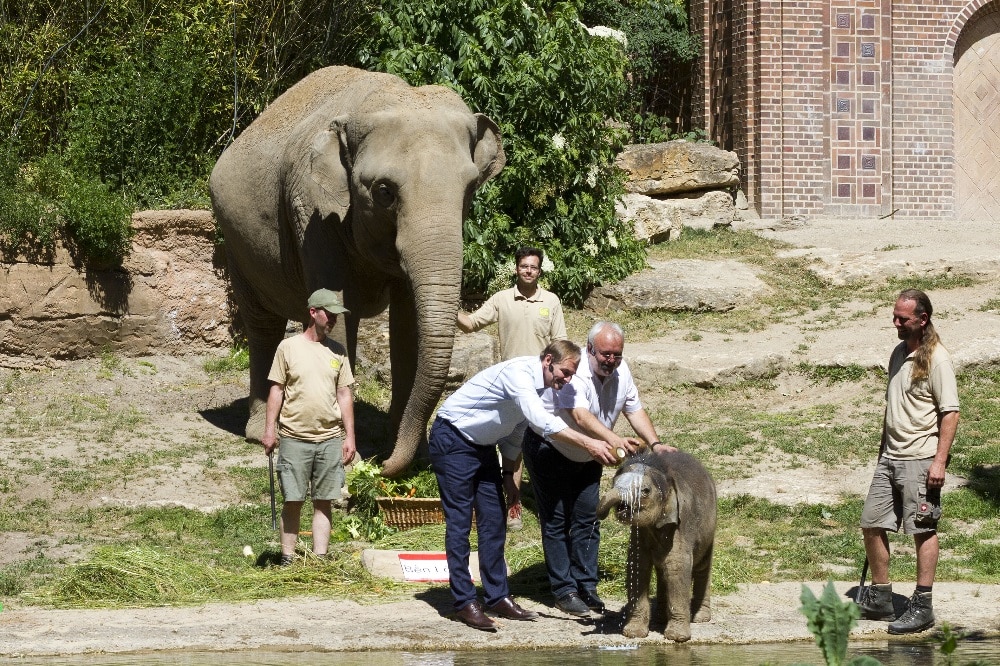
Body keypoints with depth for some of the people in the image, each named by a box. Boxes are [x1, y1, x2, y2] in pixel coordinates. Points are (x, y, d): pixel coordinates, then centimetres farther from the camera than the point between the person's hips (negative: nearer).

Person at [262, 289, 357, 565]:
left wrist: (350, 436, 6)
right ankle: (287, 559, 7)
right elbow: (276, 389, 2)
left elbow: (345, 394, 11)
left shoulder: (337, 351, 9)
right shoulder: (288, 347, 0)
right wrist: (270, 428, -5)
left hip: (330, 438, 3)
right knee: (293, 500, 0)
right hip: (294, 437, -3)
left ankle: (320, 560, 6)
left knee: (323, 501, 4)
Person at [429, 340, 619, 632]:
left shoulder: (542, 385, 2)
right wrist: (589, 443, -43)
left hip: (482, 445, 9)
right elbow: (542, 422, -39)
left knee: (494, 520, 6)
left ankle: (498, 596, 11)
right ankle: (464, 602, -5)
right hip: (453, 441, -9)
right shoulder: (519, 373, -27)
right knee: (459, 522, -7)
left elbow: (516, 428, 14)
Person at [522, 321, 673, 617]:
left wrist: (655, 444, -16)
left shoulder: (621, 371, -9)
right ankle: (563, 590, 0)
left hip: (587, 459, 7)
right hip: (549, 451, -7)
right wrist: (614, 440, -60)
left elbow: (635, 410, -1)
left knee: (587, 520, 6)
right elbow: (580, 416, -45)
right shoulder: (574, 372, -32)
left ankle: (585, 587, 12)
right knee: (556, 521, -4)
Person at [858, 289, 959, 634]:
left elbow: (950, 412, -14)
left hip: (920, 458, -8)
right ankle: (879, 598, 20)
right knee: (871, 524, 8)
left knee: (923, 529, -3)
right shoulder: (899, 354, 13)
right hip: (891, 458, 8)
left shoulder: (936, 359, -11)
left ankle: (922, 607, 2)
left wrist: (940, 460, -18)